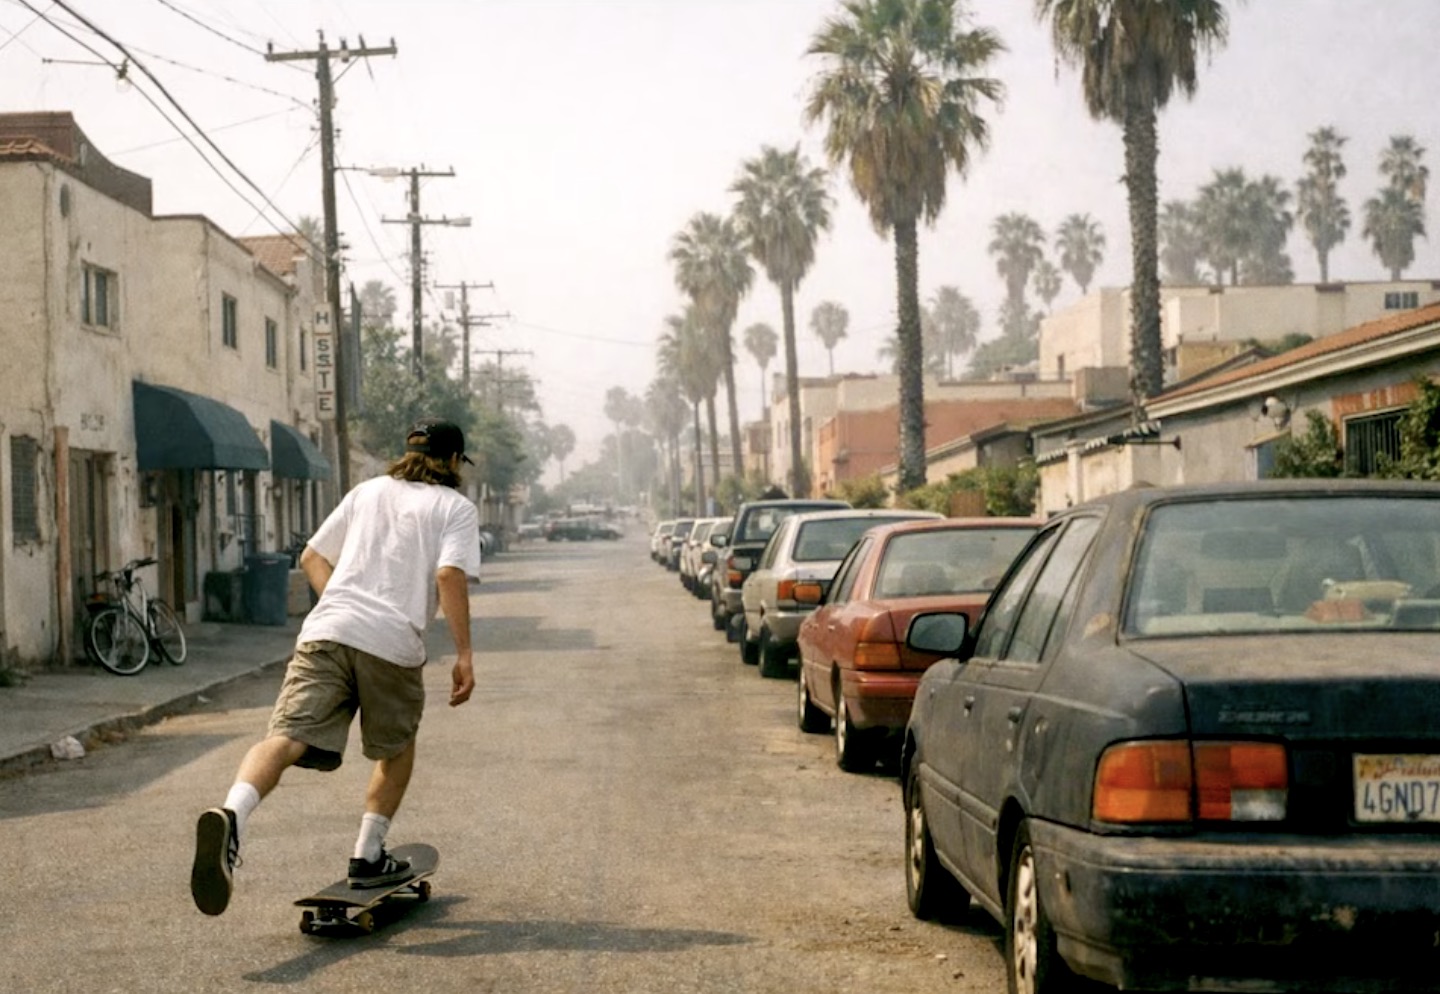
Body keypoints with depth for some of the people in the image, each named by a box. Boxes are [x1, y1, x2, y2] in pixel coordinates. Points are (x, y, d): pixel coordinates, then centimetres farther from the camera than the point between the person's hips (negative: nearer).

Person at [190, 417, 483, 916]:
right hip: (393, 643, -3)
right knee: (397, 750, 22)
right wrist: (464, 656, -5)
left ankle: (233, 814, -41)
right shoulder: (455, 506, 11)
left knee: (287, 738, -14)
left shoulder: (368, 491, 26)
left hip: (325, 632, 3)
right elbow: (450, 575, -6)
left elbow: (311, 557, 24)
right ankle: (368, 857, 24)